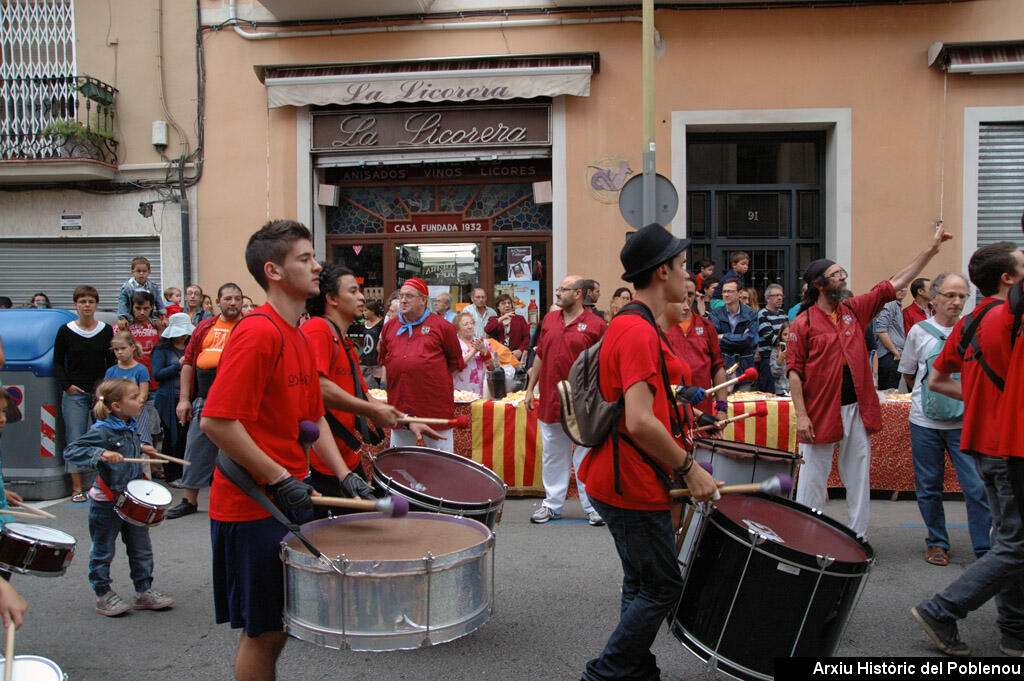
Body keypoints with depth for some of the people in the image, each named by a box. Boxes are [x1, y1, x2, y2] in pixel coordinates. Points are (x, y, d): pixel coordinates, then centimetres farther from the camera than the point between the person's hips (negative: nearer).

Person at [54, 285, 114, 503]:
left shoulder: (106, 330, 6)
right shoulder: (66, 331, 2)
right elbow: (57, 363, 7)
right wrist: (66, 385, -5)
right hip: (75, 393, -1)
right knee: (75, 440, -2)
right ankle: (77, 487, 5)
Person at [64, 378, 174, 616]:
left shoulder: (130, 426, 4)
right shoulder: (102, 431, -20)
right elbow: (71, 451, -26)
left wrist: (141, 448, 7)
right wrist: (101, 454, -37)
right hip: (107, 502, -7)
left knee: (141, 549, 12)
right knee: (103, 551, 9)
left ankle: (144, 592, 23)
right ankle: (104, 595, 24)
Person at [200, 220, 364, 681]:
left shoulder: (299, 337, 11)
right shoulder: (258, 332, -19)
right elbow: (216, 421, -25)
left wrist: (343, 474, 6)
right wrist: (279, 478, -21)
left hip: (289, 500, 9)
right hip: (253, 508, -9)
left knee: (281, 623, 19)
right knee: (262, 630, 5)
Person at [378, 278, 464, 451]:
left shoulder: (441, 326, 0)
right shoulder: (389, 326, 12)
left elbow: (456, 362, 7)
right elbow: (383, 359, 25)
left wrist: (437, 380, 4)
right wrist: (389, 381, 15)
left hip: (435, 407, -3)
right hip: (400, 407, 4)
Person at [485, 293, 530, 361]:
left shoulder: (520, 319, 15)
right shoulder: (493, 320, 16)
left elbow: (526, 337, 5)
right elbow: (487, 330, -6)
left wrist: (520, 350, -10)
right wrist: (501, 319, -12)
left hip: (515, 355, 0)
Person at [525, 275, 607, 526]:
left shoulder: (596, 325, -5)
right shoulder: (549, 319, 10)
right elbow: (539, 356, 15)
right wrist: (530, 388, 13)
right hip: (550, 401, 5)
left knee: (586, 456, 4)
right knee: (553, 455, 12)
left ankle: (593, 506, 15)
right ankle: (552, 504, 23)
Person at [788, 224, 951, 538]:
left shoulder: (854, 309, 8)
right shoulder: (803, 323, -7)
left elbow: (894, 283, 11)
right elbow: (794, 370, -9)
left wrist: (932, 248, 8)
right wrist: (801, 414, -15)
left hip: (857, 408, 5)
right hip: (821, 411, -5)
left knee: (858, 476, 11)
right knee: (813, 478, 2)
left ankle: (858, 535, 22)